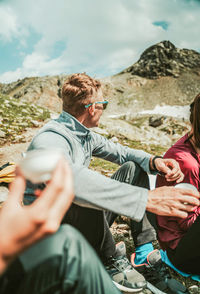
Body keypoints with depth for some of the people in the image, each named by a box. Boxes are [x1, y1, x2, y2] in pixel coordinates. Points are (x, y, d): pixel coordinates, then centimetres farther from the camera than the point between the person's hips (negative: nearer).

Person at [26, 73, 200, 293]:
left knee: (133, 168, 4)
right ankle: (111, 262, -10)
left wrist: (153, 160, -13)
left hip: (86, 222, 8)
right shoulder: (49, 140, -27)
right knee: (86, 200, -40)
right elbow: (72, 179, -47)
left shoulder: (86, 134, 1)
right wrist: (146, 198, -52)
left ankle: (145, 250, -2)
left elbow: (120, 151, 9)